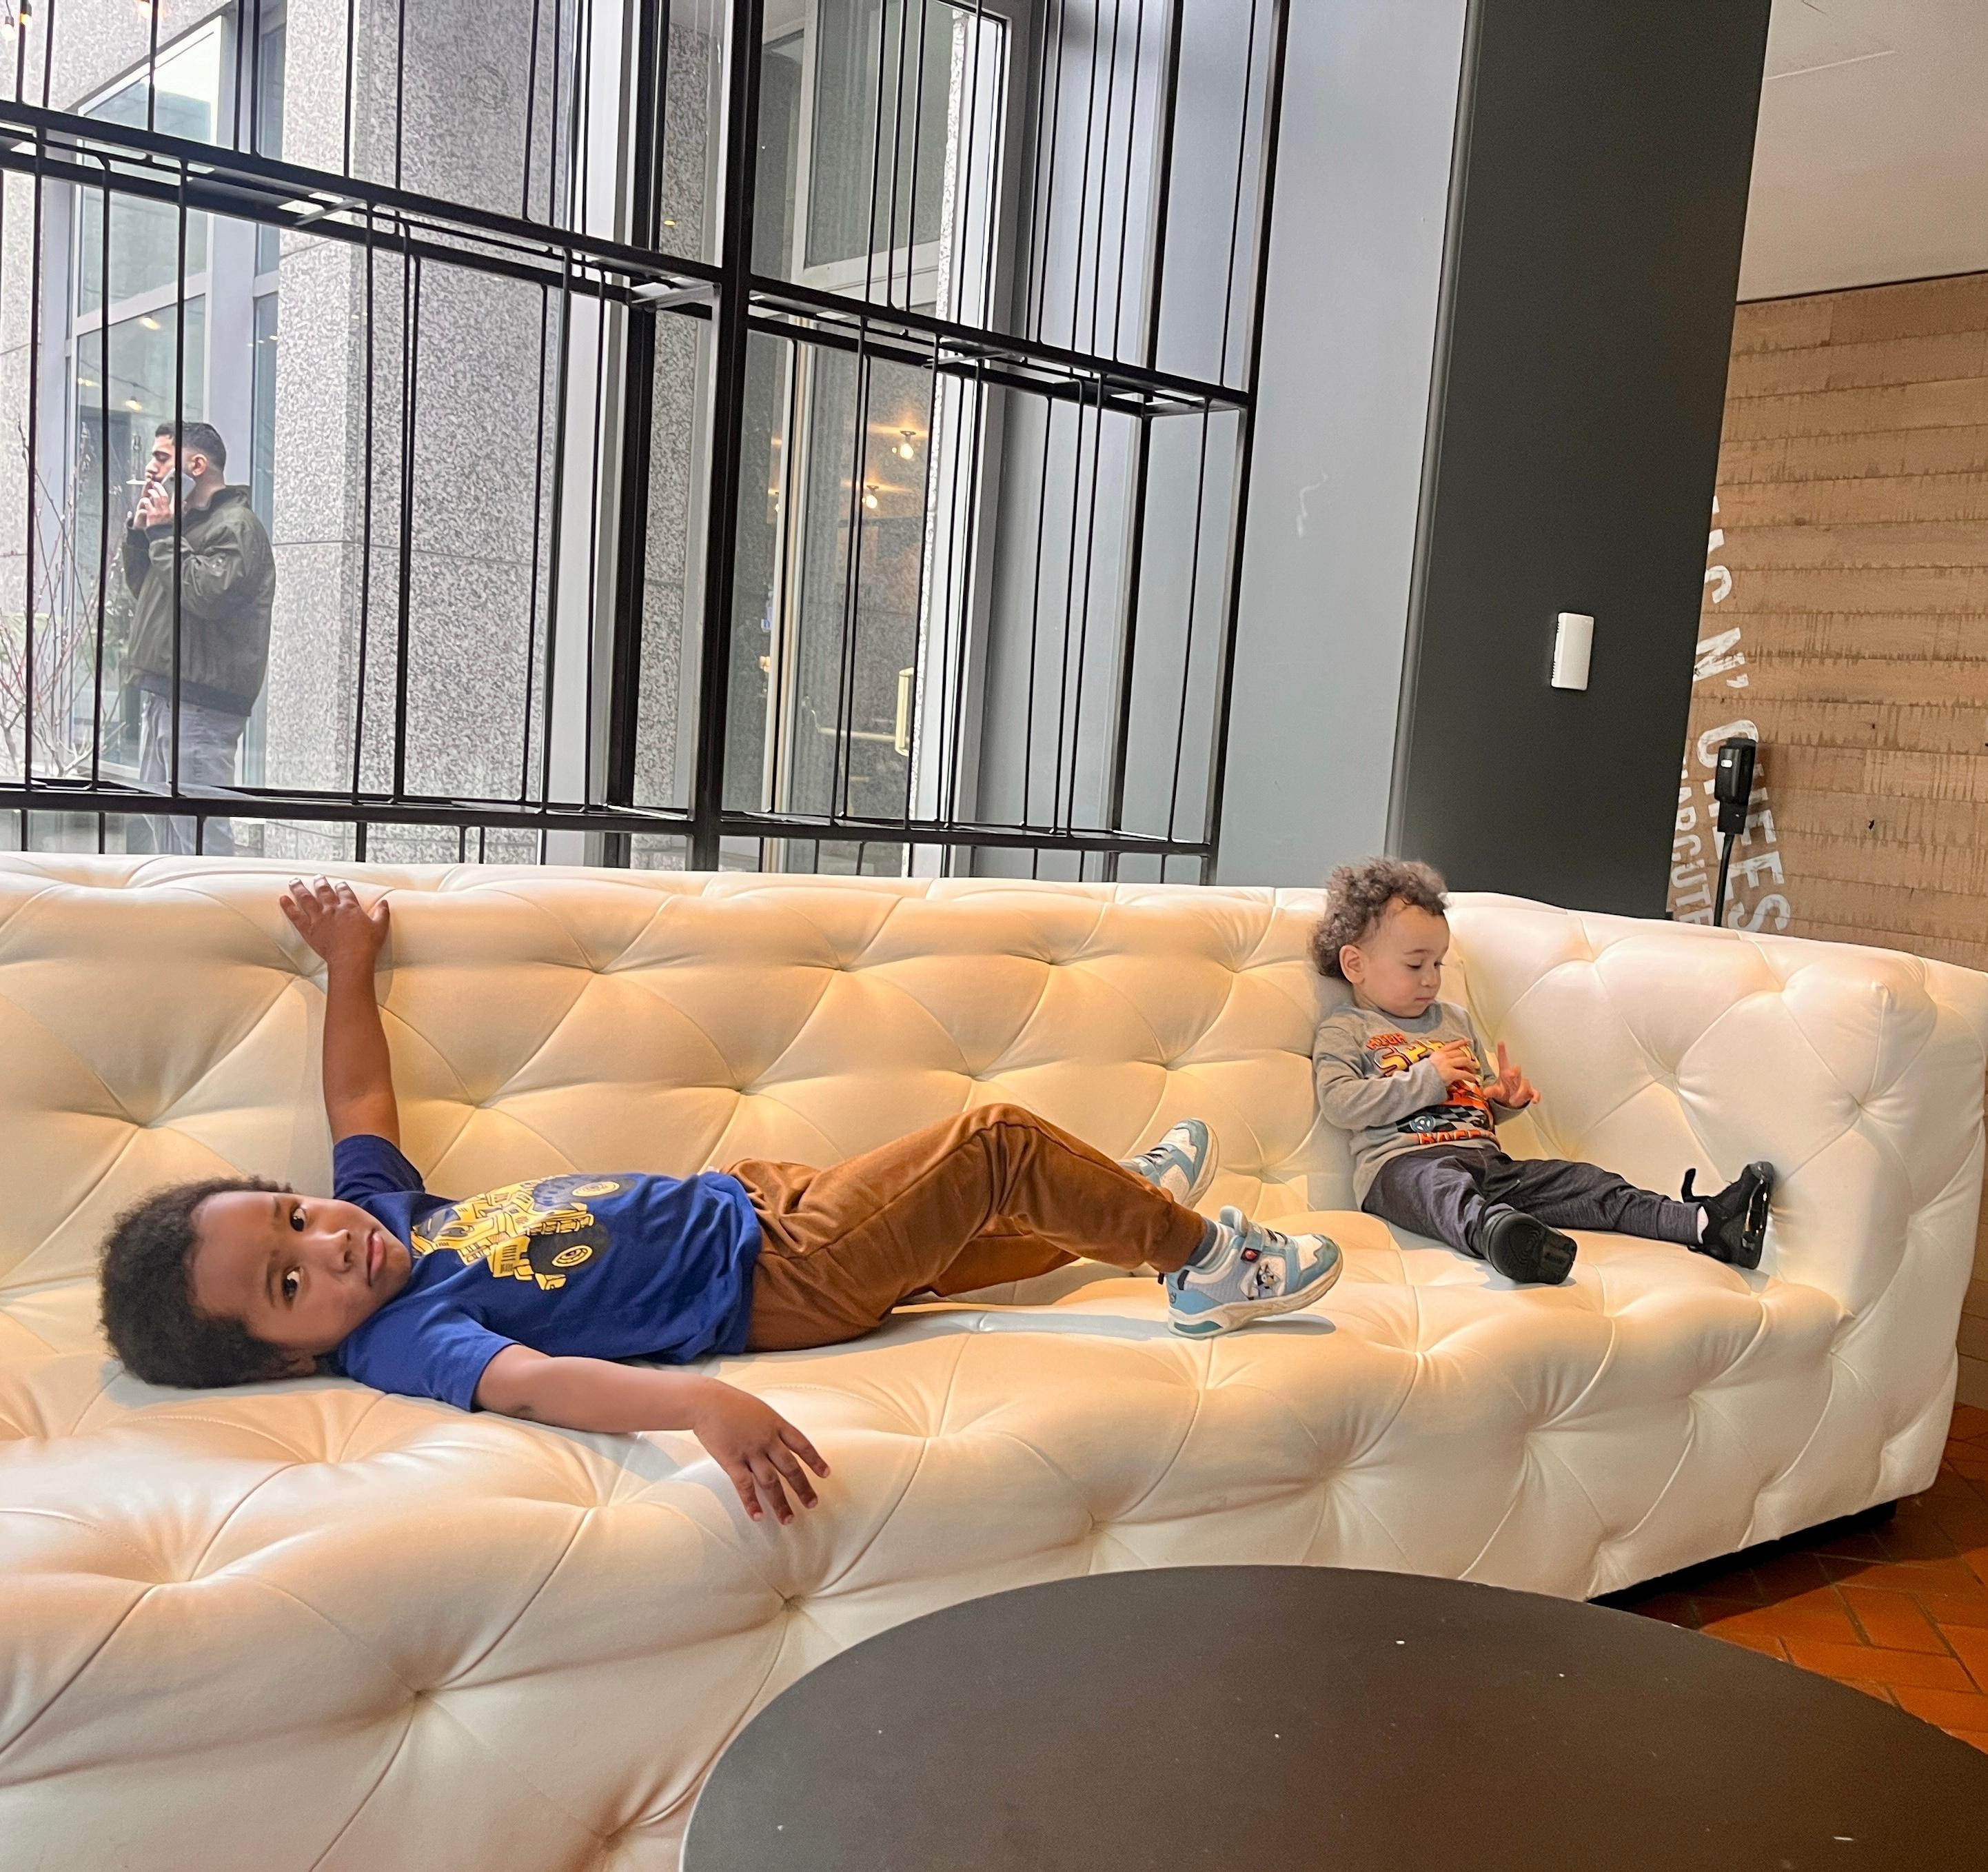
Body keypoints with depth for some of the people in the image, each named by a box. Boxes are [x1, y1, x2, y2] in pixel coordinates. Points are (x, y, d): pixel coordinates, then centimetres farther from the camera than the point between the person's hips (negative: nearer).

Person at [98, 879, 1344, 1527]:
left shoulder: (375, 1212, -1)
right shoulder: (404, 1337, -26)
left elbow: (362, 1101, 18)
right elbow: (533, 1380, -45)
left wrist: (349, 965, 24)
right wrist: (700, 1401, -61)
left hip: (755, 1200, 9)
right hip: (778, 1281, -9)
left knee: (976, 1229, 24)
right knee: (1001, 1142, -7)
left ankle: (1131, 1214, 51)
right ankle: (1202, 1257, 14)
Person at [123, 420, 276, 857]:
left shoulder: (236, 526, -9)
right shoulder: (187, 522, 20)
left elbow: (206, 594, -23)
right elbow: (142, 590, 25)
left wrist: (163, 533, -13)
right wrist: (140, 532, 11)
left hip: (201, 703, -10)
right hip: (161, 693, 10)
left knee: (199, 829, -12)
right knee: (162, 817, 16)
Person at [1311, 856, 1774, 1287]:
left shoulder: (1454, 1020, 29)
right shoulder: (1345, 1030, 8)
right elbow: (1340, 1104, -9)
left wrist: (1506, 1098, 10)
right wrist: (1427, 1078, -8)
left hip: (1486, 1159, 7)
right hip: (1403, 1163, -7)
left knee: (1579, 1181, -12)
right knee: (1441, 1184, -41)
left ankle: (1705, 1224, -25)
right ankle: (1493, 1231, -74)